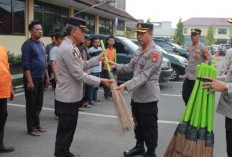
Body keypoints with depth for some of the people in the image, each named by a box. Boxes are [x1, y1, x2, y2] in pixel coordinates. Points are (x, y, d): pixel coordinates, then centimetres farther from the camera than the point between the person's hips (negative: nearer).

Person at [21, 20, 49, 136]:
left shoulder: (41, 44, 13)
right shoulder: (28, 44, -11)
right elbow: (26, 65, -15)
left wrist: (47, 77, 16)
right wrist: (29, 81, -20)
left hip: (41, 78, 8)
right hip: (32, 79, -8)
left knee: (39, 104, 14)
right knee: (31, 105, 2)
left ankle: (37, 125, 25)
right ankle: (31, 128, 12)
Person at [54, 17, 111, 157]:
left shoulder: (72, 47, 12)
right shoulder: (68, 49, -22)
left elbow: (81, 65, 18)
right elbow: (79, 75, -23)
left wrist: (97, 59, 14)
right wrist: (101, 81, -18)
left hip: (72, 97, 11)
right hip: (67, 98, -11)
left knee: (70, 128, 21)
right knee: (65, 130, 2)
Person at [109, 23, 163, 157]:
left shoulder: (155, 53, -18)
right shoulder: (140, 50, 12)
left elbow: (144, 76, -25)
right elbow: (131, 67, 14)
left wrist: (126, 85, -33)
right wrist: (117, 66, -1)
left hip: (148, 97, -9)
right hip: (136, 95, 9)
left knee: (149, 126, 4)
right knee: (138, 124, 21)